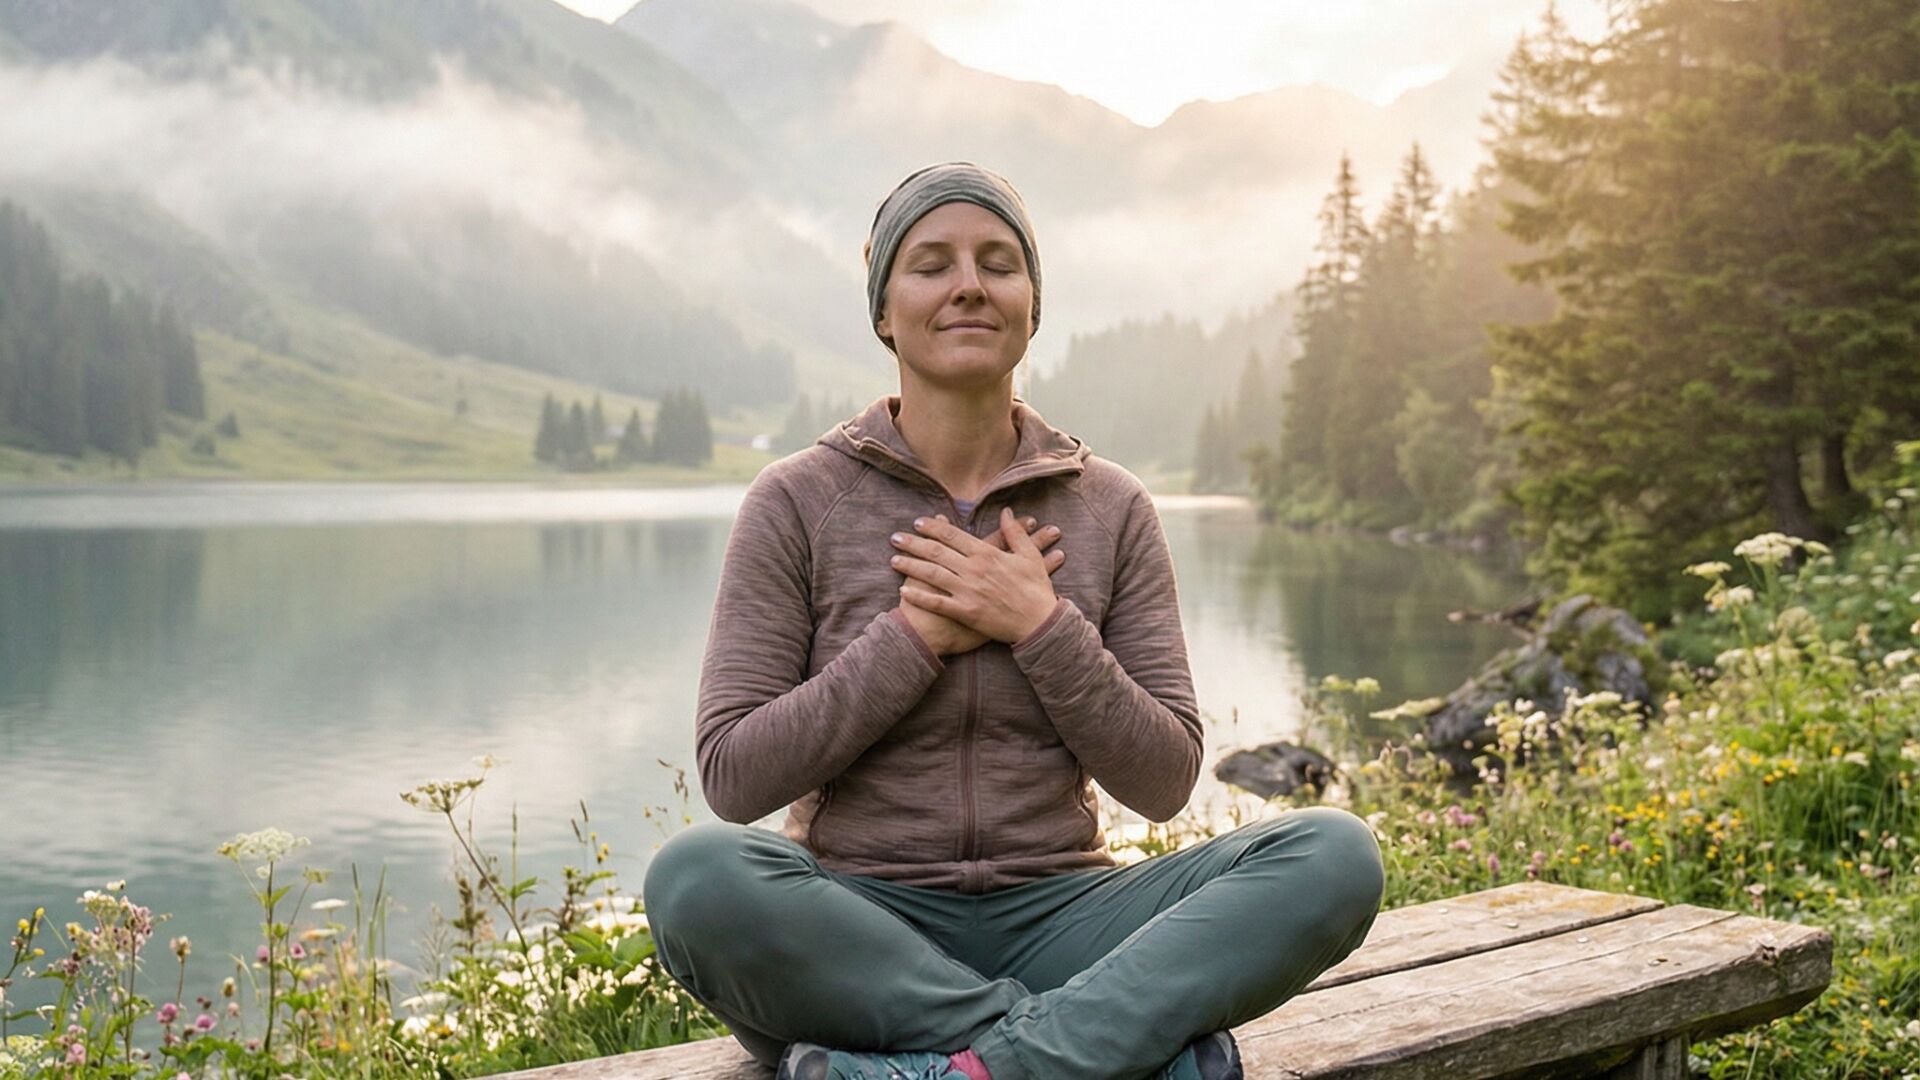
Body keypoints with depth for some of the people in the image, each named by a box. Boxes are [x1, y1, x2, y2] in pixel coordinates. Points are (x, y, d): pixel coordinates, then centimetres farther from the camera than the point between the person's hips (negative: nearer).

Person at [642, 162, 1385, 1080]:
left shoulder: (1112, 508, 7)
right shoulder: (798, 501, 1)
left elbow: (1164, 781, 3)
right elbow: (732, 775, -6)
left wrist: (1041, 626, -10)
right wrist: (919, 635, -11)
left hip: (1053, 915, 2)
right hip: (863, 925, -1)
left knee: (1335, 853, -21)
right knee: (696, 876, -35)